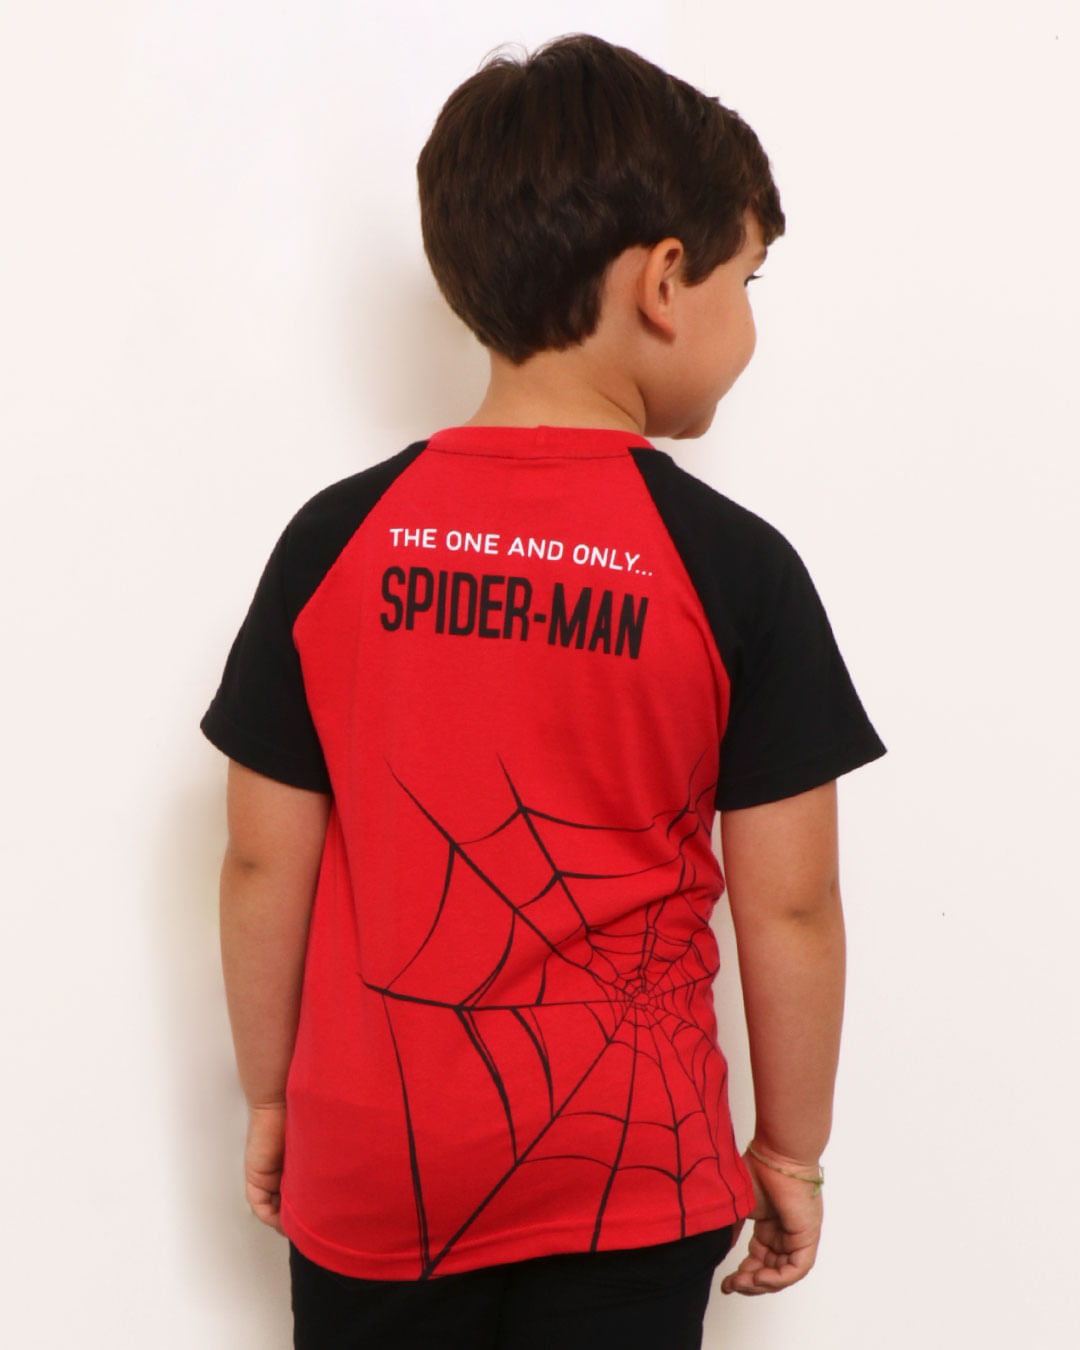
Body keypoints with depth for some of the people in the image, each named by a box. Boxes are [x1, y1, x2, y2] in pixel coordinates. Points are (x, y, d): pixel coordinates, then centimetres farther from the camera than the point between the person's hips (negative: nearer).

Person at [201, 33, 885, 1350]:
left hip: (372, 1167, 2)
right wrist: (791, 1146, 5)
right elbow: (788, 904, -10)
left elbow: (263, 864, -3)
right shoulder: (735, 567, -13)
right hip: (626, 1170, -2)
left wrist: (268, 1096, 11)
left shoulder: (337, 538, -8)